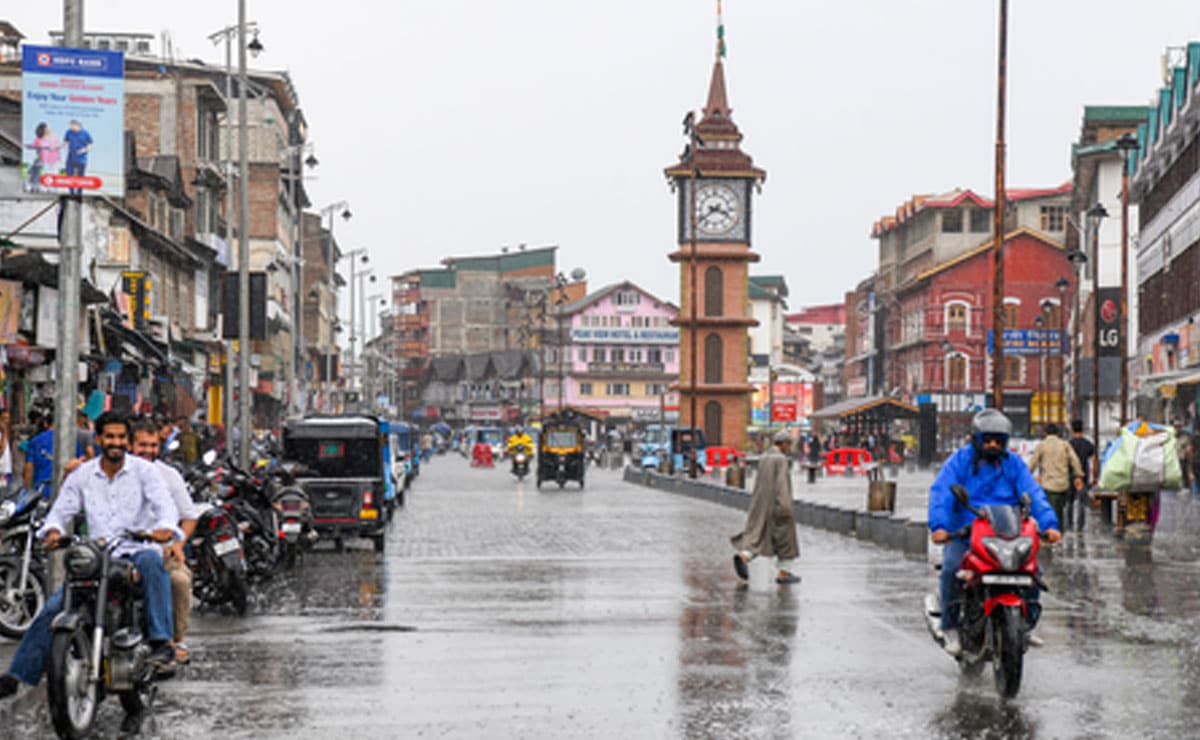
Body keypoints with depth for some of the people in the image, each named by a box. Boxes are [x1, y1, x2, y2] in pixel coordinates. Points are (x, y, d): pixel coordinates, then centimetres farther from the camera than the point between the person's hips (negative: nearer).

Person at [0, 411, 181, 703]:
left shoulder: (144, 471, 2)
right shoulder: (82, 476, 11)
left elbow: (164, 503, -10)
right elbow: (61, 509, 10)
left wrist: (165, 527, -34)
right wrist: (53, 530, -15)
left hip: (136, 550, -3)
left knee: (152, 561, -40)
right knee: (53, 608, -13)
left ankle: (161, 643, -43)